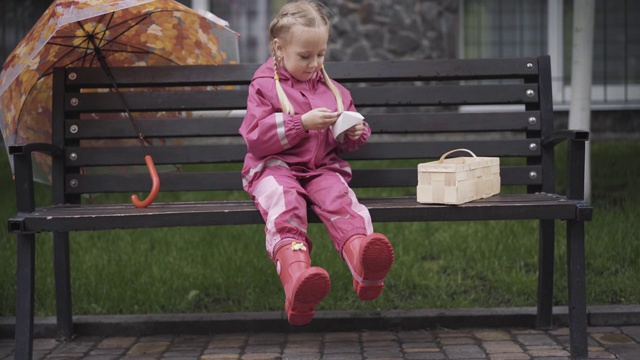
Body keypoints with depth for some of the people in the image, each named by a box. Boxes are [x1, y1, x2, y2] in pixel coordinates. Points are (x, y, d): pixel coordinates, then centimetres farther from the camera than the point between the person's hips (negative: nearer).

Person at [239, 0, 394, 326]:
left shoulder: (332, 89, 22)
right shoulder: (264, 86, 7)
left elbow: (348, 144, 30)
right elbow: (255, 137, -5)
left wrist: (355, 133, 3)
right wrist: (303, 122, -14)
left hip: (323, 167, 3)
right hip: (275, 167, -3)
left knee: (342, 201, -31)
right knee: (284, 207, -37)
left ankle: (363, 261, -61)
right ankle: (297, 276, -62)